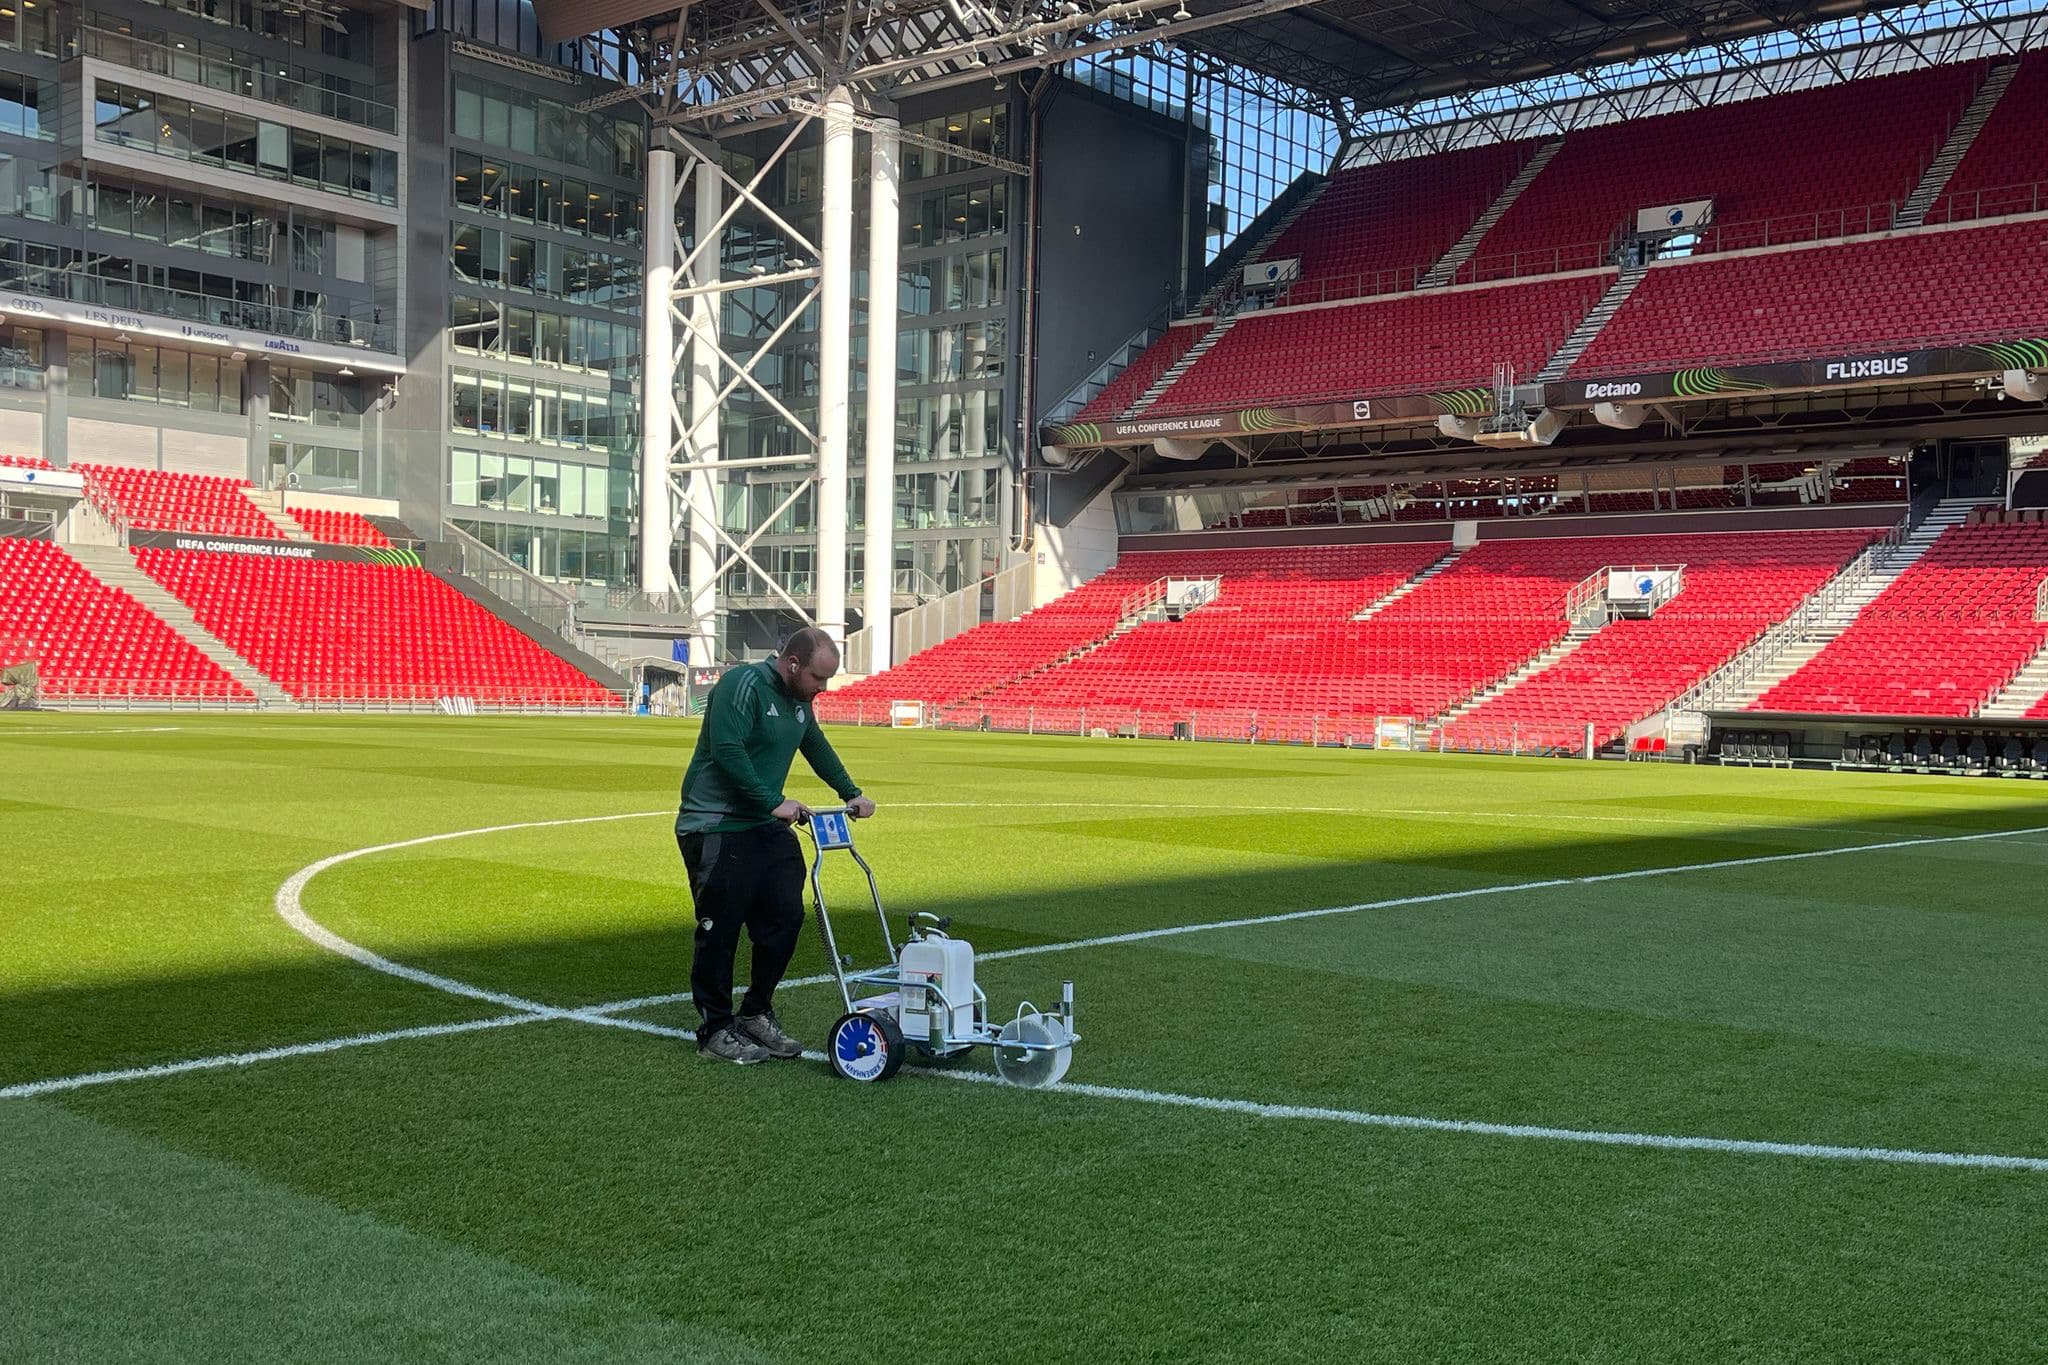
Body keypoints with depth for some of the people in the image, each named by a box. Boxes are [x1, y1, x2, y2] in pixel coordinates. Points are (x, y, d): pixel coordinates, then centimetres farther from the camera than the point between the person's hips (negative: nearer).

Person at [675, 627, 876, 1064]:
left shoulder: (799, 701, 12)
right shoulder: (742, 685, -17)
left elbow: (817, 748, 29)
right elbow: (727, 752, -26)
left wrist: (851, 794, 26)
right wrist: (774, 803, -25)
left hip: (767, 830, 9)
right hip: (716, 829, -9)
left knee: (785, 918, 4)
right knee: (720, 930, -3)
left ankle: (756, 1014, 20)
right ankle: (715, 1031, 9)